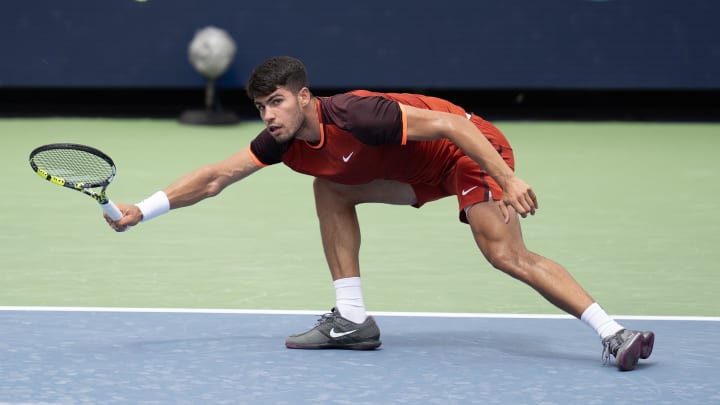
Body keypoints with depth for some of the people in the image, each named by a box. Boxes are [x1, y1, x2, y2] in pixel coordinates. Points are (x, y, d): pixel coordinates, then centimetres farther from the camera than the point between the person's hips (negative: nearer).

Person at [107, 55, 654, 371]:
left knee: (508, 255, -25)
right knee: (331, 189, 2)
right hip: (420, 173, 9)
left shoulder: (355, 116, -30)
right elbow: (216, 177, 2)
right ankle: (352, 321, 4)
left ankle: (614, 336, -29)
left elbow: (450, 124, -31)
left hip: (471, 150, -8)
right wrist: (141, 212, -4)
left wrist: (508, 180, -36)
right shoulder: (282, 142, -6)